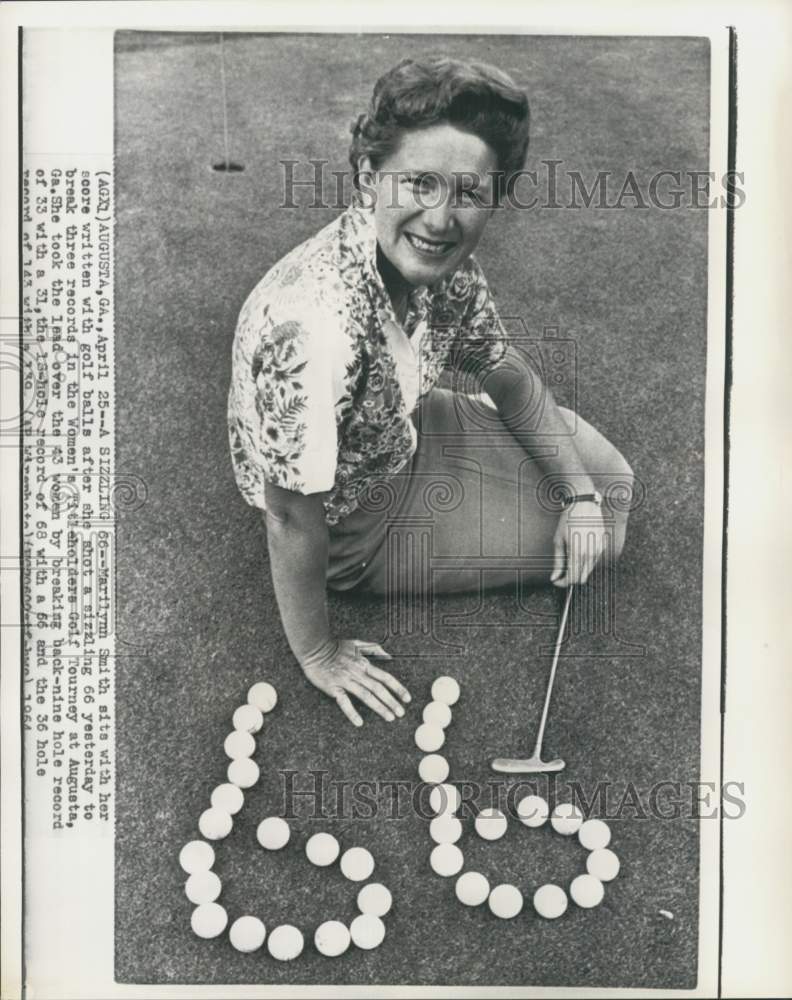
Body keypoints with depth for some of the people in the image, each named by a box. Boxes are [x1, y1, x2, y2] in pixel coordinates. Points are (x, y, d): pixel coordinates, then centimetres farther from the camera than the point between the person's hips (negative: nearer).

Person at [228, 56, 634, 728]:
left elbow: (509, 373, 1)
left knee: (606, 478, 16)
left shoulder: (443, 262, -17)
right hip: (352, 521, -6)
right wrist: (317, 655, -18)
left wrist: (581, 493, -3)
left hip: (401, 427, 7)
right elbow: (292, 517, -31)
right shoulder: (318, 327, -42)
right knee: (605, 533, 4)